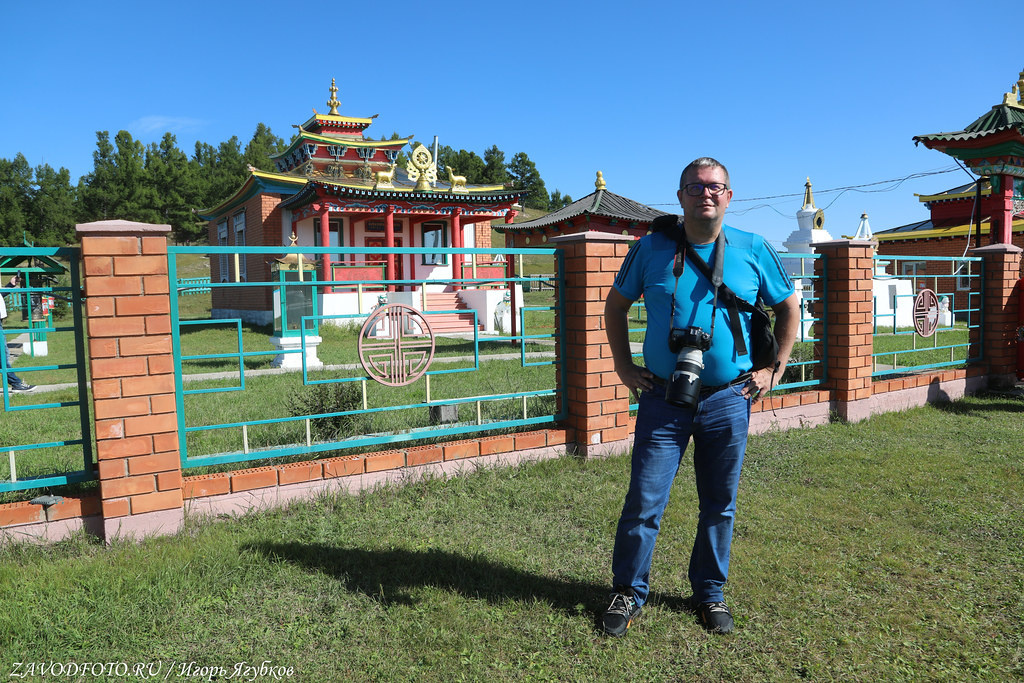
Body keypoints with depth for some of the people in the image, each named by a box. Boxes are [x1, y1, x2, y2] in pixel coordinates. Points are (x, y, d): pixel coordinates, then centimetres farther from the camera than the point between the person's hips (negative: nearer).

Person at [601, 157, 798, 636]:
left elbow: (788, 309, 13)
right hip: (663, 398, -1)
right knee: (644, 502, 1)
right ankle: (628, 592, 20)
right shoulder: (652, 248, 0)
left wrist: (773, 371, 6)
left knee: (719, 506, 12)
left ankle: (709, 594, 31)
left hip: (728, 400, 1)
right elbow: (616, 305, 11)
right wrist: (623, 365, 4)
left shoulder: (753, 251, 2)